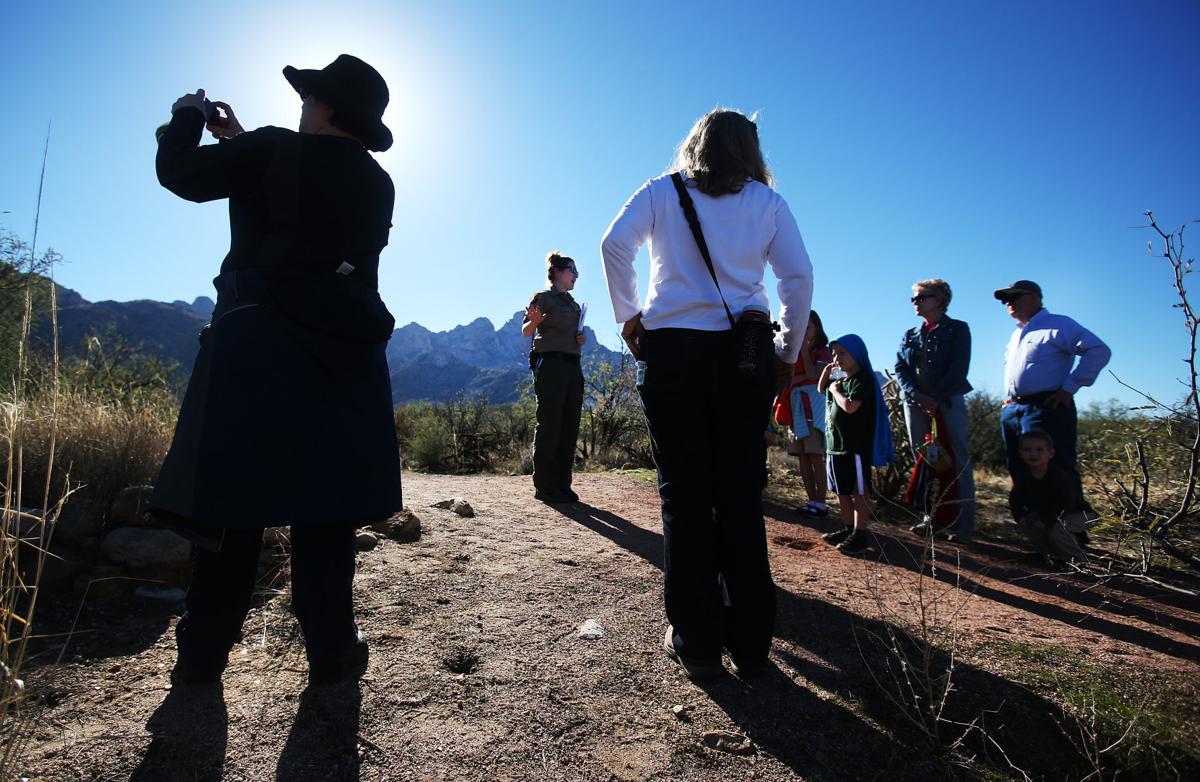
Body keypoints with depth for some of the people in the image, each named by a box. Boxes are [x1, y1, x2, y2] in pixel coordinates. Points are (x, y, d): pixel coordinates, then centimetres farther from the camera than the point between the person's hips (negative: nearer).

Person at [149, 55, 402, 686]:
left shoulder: (274, 151, -1)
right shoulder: (378, 184, 13)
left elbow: (180, 173, 8)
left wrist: (188, 117, 27)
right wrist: (242, 143, 31)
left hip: (258, 346, -3)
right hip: (344, 353, 3)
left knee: (232, 501, 5)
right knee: (324, 505, 5)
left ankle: (202, 656, 14)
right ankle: (331, 653, 9)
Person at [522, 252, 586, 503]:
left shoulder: (574, 305, 23)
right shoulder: (543, 297, 1)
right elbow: (526, 331, -10)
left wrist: (581, 341, 10)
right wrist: (534, 321, -33)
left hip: (573, 366, 8)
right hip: (550, 364, -8)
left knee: (570, 426, 4)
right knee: (550, 425, -8)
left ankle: (562, 484, 11)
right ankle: (544, 486, -2)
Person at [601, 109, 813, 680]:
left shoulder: (662, 192, 11)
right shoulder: (768, 202, 12)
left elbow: (615, 243, -5)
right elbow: (798, 276, 4)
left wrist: (628, 315, 4)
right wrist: (788, 353, 11)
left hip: (671, 351, -1)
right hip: (745, 355, 1)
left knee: (684, 497, 3)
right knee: (740, 497, 6)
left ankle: (695, 643, 9)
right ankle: (749, 643, 14)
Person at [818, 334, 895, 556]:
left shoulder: (863, 379, -12)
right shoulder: (840, 379, 15)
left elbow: (849, 406, -25)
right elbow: (821, 390, 29)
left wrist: (835, 389, -9)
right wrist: (826, 372, 12)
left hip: (855, 447, -9)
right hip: (835, 446, 9)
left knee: (858, 492, -3)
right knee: (841, 492, 15)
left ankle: (861, 535, 3)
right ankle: (848, 529, 26)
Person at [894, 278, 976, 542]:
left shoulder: (957, 329, 4)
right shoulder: (910, 335, 17)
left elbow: (959, 368, -7)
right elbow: (900, 369, 6)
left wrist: (936, 398, -15)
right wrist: (918, 396, -10)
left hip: (949, 402, -4)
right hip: (915, 403, 5)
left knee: (958, 461, -5)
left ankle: (964, 525, -3)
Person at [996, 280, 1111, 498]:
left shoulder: (1058, 325, 1)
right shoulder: (1016, 335, 25)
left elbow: (1099, 351, -11)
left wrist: (1069, 388, -14)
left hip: (1045, 408, -8)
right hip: (1011, 412, 8)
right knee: (1022, 477, 9)